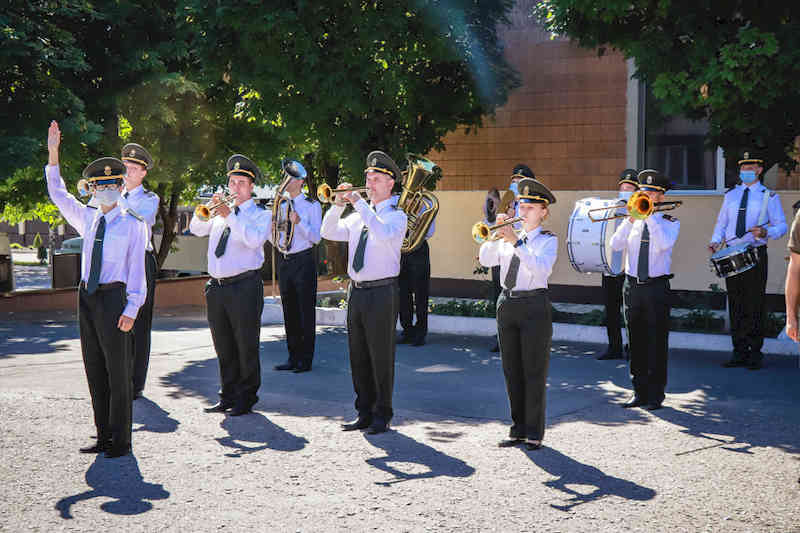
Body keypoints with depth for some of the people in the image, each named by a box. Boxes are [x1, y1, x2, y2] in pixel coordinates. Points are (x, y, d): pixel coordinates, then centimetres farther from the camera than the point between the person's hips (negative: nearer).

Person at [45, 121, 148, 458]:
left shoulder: (132, 225, -1)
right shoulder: (88, 219, 14)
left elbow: (136, 271, -5)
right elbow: (58, 195, 21)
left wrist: (130, 310, -14)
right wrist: (53, 154, 11)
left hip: (113, 297, -6)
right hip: (87, 297, 6)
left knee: (118, 371, -1)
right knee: (94, 370, 9)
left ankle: (121, 441, 6)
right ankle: (103, 436, 18)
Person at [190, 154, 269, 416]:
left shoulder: (260, 215, 2)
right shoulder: (219, 212, 19)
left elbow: (254, 239, -16)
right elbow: (196, 229, 12)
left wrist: (230, 216, -20)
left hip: (245, 286, -5)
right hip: (217, 286, 5)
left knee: (246, 346, -2)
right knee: (224, 348, 11)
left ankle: (246, 399, 7)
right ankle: (227, 396, 20)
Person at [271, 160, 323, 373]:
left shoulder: (312, 205, -2)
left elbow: (316, 238, -10)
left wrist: (299, 222, -24)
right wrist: (272, 226, -5)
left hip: (303, 261, -6)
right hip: (283, 260, 6)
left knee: (306, 311, -3)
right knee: (289, 312, 8)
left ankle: (306, 360, 2)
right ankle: (293, 358, 15)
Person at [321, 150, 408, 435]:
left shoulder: (397, 216, -3)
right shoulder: (357, 216, 16)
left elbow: (384, 235, -24)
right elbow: (329, 233, 8)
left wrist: (359, 204, -22)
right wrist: (338, 204, -5)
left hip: (382, 292, -6)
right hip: (356, 291, 6)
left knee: (381, 356, -2)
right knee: (358, 356, 11)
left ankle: (382, 416, 8)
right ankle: (364, 413, 21)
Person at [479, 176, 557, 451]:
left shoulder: (548, 240, -1)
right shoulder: (509, 237, 14)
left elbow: (540, 267, -20)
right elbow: (486, 260, 2)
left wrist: (516, 242, -24)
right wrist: (496, 234, -10)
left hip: (535, 307, -5)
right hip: (507, 304, 5)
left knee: (534, 373, -2)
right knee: (512, 372, 10)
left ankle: (534, 433, 6)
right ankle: (517, 429, 19)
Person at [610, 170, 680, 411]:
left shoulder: (670, 222, 1)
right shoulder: (634, 221, 10)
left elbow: (664, 244, -20)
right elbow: (615, 245, -3)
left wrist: (650, 216, -17)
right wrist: (630, 220, -13)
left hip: (656, 286, -4)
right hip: (632, 285, 4)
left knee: (657, 342, -1)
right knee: (636, 341, 8)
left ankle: (655, 394, 7)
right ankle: (639, 391, 18)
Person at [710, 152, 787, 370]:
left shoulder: (769, 196, 2)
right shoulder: (731, 195, 15)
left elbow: (781, 226, 0)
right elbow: (721, 223, 19)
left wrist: (765, 232, -20)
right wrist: (716, 241, 0)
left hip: (756, 255, -4)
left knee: (755, 304, -3)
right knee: (735, 305, 5)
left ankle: (755, 353, 4)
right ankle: (739, 352, 11)